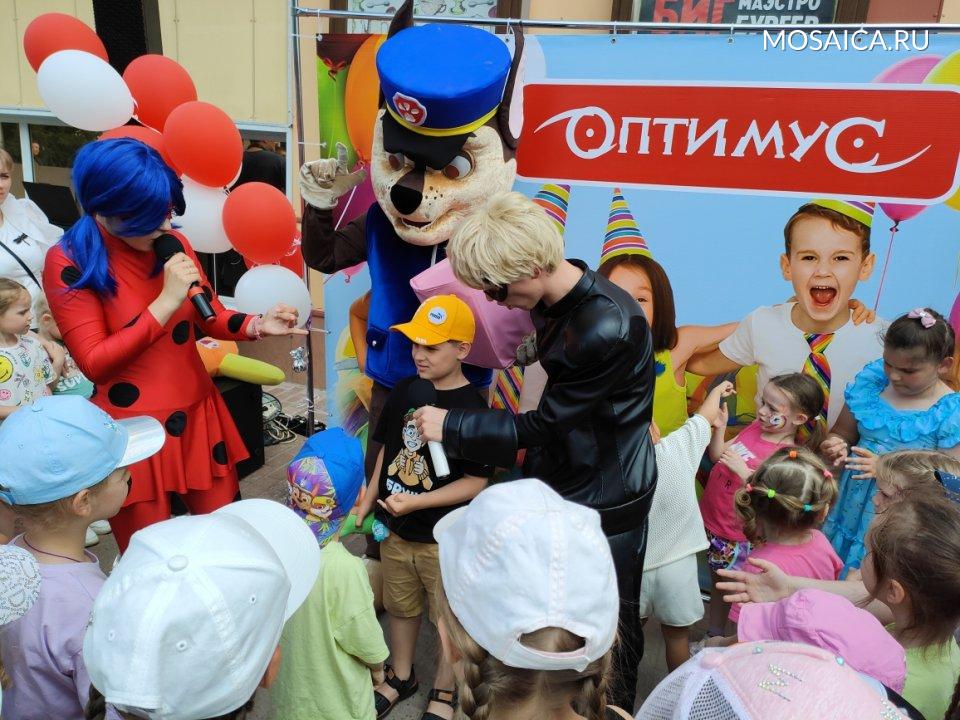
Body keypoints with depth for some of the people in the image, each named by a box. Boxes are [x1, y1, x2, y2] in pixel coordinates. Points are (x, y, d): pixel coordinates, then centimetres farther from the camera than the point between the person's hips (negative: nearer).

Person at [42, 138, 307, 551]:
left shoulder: (173, 244, 0)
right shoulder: (70, 263, -13)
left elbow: (209, 316, 9)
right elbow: (94, 363, -16)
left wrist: (257, 325, -13)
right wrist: (166, 302, -22)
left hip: (197, 414, 4)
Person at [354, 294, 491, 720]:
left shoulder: (472, 409, -20)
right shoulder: (404, 392, -2)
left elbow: (476, 482, -19)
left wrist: (414, 502, -25)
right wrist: (366, 504, 7)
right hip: (396, 529, 6)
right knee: (400, 607, 24)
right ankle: (400, 677, 47)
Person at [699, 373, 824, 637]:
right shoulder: (755, 428, 1)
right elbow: (718, 455, 8)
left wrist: (743, 470, -36)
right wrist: (719, 428, -7)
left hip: (734, 535, -7)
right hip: (709, 518, 7)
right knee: (717, 582, 23)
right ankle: (714, 635, 41)